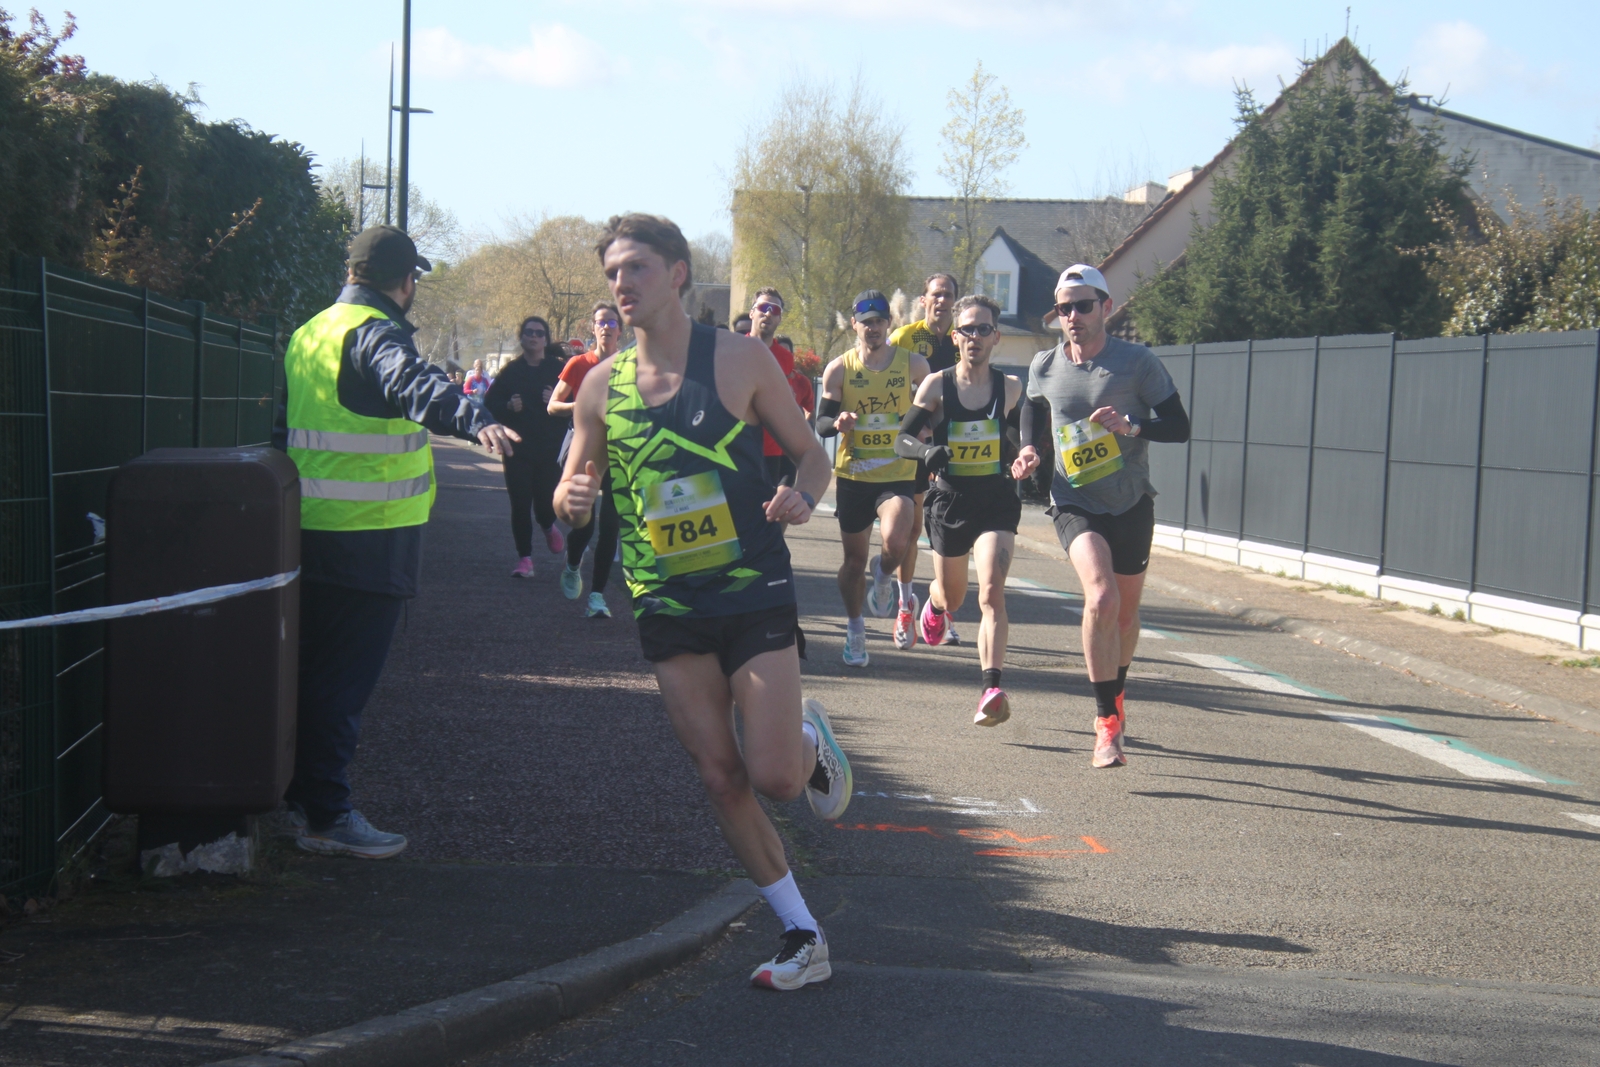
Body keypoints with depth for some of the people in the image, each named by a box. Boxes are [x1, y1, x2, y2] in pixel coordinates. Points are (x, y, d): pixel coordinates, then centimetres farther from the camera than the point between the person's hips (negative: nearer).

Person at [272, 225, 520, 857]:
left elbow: (283, 431, 24)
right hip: (370, 539, -9)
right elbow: (412, 383, -36)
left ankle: (300, 800, 26)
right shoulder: (376, 334, -13)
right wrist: (474, 420, -52)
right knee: (346, 679, -4)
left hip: (309, 531, 9)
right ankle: (325, 816, 0)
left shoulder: (309, 333, 16)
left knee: (315, 670, 17)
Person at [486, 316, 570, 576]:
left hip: (550, 449, -1)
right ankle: (524, 558, 8)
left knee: (545, 502, -4)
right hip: (517, 448, 1)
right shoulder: (511, 370, 6)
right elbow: (490, 403, 7)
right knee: (520, 504, -2)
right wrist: (508, 406, -11)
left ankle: (549, 528, 33)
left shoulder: (558, 369, 1)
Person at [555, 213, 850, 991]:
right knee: (723, 782, 2)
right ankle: (804, 938, 15)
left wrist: (801, 496, -21)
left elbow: (810, 453, 2)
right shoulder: (602, 385, 3)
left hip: (754, 595, -3)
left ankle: (812, 740, 25)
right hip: (667, 608, 3)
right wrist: (573, 498, -15)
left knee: (774, 775, -12)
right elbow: (571, 497, 10)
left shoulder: (739, 359, -5)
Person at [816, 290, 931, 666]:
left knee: (896, 540, -26)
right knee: (854, 559, 8)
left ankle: (884, 576, 10)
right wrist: (838, 422, -20)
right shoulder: (839, 369, 1)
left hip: (899, 474, -1)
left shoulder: (913, 365, 2)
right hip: (853, 475, 1)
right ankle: (854, 630, 28)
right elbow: (821, 422, 1)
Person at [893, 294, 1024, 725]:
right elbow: (902, 439, -3)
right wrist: (926, 451, -24)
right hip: (950, 500, 1)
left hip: (997, 500, -1)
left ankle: (992, 690, -29)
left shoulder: (1011, 388, 2)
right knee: (953, 597, 17)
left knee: (992, 590, -21)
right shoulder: (937, 385, -3)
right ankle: (934, 602, 57)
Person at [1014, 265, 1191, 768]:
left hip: (1132, 504, 1)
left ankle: (1115, 701, 42)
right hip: (1075, 504, -1)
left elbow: (1180, 427, -8)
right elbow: (1033, 406, 21)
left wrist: (1131, 426, -25)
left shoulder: (1137, 362, -9)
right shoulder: (1044, 366, -1)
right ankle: (1107, 724, -18)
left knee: (1124, 612, 14)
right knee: (1101, 599, -24)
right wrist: (1028, 449, 2)